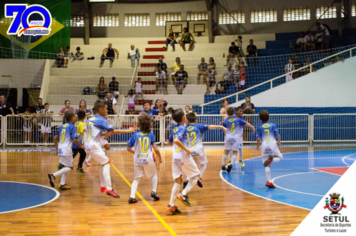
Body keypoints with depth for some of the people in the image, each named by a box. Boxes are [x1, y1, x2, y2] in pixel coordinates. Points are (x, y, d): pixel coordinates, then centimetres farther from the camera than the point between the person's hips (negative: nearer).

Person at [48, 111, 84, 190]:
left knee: (66, 167, 17)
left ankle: (62, 184, 13)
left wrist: (57, 148, 22)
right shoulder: (72, 127, -8)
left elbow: (55, 138, 14)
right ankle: (53, 175, -17)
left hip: (60, 149, 8)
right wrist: (81, 146, -2)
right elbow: (74, 139, -17)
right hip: (67, 149, -8)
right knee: (69, 167, -1)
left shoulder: (62, 126, 14)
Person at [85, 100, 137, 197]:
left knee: (103, 163, 18)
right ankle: (109, 188, -19)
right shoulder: (101, 119, -10)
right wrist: (128, 131, -10)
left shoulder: (90, 119, 15)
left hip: (89, 145, 9)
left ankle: (103, 186, 22)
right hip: (94, 146, -9)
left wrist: (105, 134, 16)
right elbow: (113, 131, -15)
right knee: (106, 163, -10)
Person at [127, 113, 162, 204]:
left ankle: (132, 196, -5)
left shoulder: (135, 135, 1)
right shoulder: (151, 135, -1)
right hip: (148, 159, -1)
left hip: (137, 160, 1)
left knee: (136, 178, 10)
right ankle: (154, 191, 12)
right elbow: (156, 149, -7)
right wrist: (160, 158, 8)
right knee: (153, 175, 24)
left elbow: (129, 148, 6)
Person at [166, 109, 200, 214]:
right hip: (184, 157, -7)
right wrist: (186, 149, -21)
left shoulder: (175, 129, 11)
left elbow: (169, 142, 22)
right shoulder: (182, 128, -13)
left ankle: (171, 205, 5)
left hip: (175, 157, 7)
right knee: (196, 175, 11)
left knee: (178, 181, 10)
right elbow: (176, 140, -28)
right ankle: (183, 194, -3)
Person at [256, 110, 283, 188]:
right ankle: (272, 159, -21)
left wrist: (258, 146, 14)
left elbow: (258, 138, -1)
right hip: (273, 144, -1)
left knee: (267, 165, 5)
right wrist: (279, 142, 18)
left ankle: (269, 181, 0)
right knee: (280, 158, 13)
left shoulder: (259, 126, 5)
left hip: (264, 146, 1)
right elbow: (278, 135, 0)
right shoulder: (272, 125, 5)